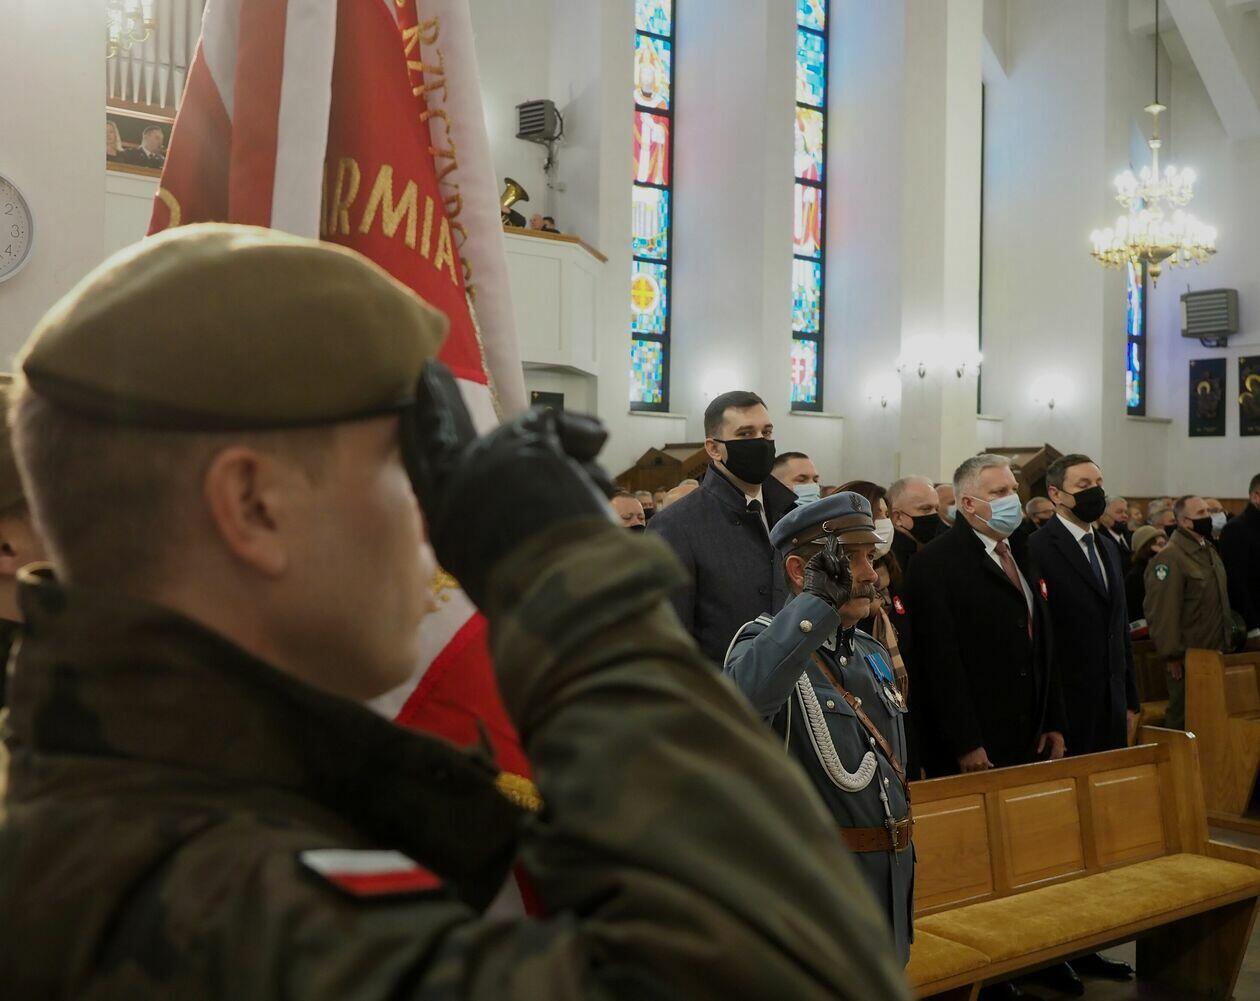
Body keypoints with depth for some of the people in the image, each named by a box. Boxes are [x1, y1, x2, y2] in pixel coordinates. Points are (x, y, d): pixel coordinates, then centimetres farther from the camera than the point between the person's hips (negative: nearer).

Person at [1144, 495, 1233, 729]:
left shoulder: (1208, 551, 13)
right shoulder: (1170, 558, -18)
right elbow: (1162, 612, -22)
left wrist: (1226, 644, 19)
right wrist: (1172, 656, -20)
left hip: (1215, 654, 9)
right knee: (1184, 719, 1)